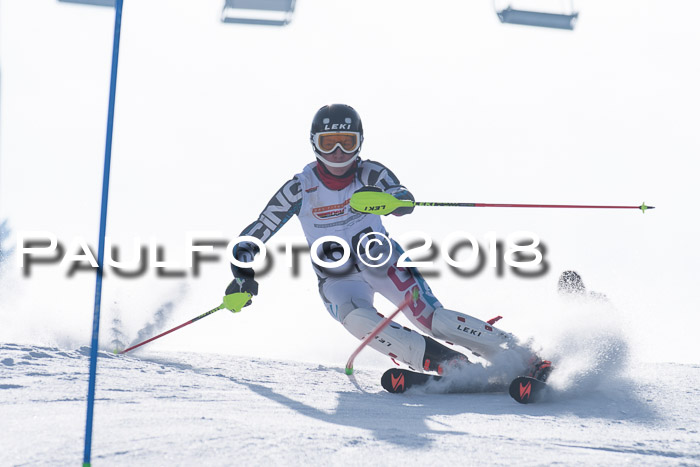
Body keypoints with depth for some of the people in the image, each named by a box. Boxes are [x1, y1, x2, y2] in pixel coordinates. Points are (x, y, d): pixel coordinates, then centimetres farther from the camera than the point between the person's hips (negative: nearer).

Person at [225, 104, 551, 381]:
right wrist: (243, 275, -23)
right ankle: (446, 363, -38)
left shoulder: (370, 174, -11)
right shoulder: (300, 189, -11)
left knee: (431, 318, -20)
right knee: (356, 318, -33)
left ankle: (522, 356, -17)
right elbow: (251, 238, -7)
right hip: (338, 281, 0)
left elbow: (404, 202, -31)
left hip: (383, 262, 0)